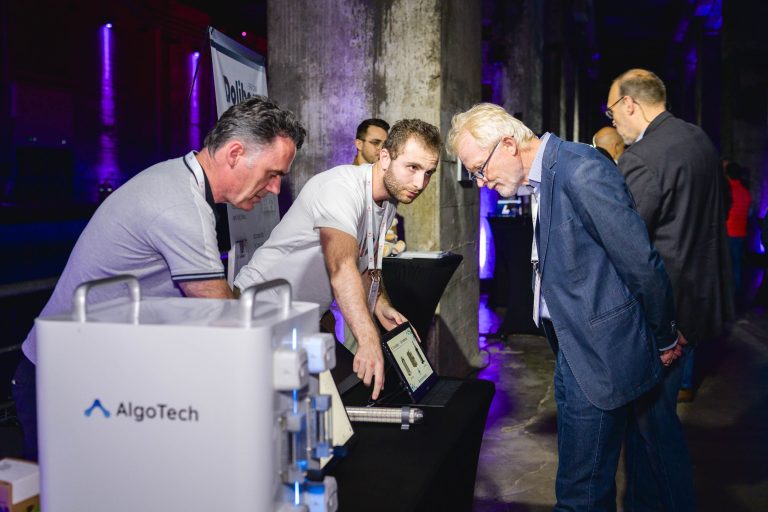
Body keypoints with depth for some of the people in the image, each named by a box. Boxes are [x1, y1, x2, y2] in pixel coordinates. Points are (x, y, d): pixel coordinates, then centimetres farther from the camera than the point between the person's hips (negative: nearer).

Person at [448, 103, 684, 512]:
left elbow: (642, 263, -18)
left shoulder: (581, 171, -20)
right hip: (572, 349, 10)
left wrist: (665, 340, -5)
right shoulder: (543, 178, 10)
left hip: (599, 354, -9)